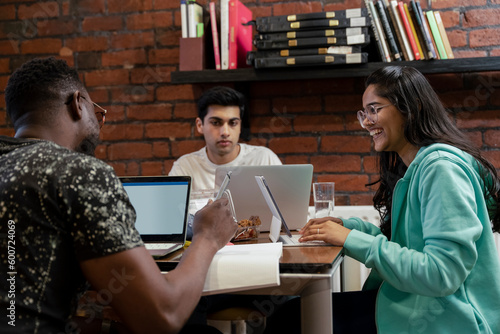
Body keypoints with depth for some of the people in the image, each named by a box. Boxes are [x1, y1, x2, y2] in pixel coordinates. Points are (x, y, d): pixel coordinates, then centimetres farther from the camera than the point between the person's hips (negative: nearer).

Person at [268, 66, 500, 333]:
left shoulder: (441, 168, -18)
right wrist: (348, 226, 4)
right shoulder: (412, 168, 13)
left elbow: (443, 274, -25)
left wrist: (352, 240, -21)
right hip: (410, 304, 9)